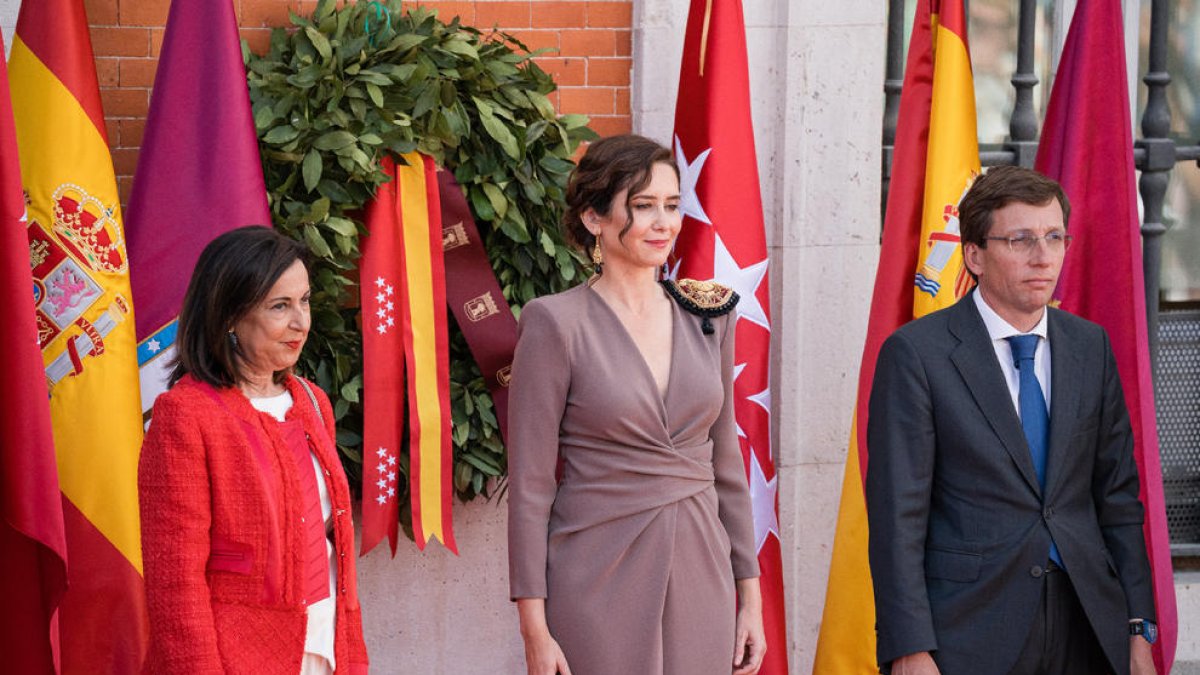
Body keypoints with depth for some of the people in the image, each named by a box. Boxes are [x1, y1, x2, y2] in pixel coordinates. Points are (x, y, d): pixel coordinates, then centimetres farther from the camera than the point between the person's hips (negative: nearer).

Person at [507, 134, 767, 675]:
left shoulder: (707, 316, 7)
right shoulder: (556, 322, -7)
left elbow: (725, 462, 13)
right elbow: (530, 483, -8)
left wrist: (750, 594, 10)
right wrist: (534, 629, -11)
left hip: (700, 578, 4)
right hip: (598, 583, -4)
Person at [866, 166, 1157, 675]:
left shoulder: (1090, 346, 9)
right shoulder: (915, 353, -7)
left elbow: (1118, 496, 11)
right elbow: (898, 514, -9)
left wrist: (1139, 629, 6)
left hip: (1088, 632, 4)